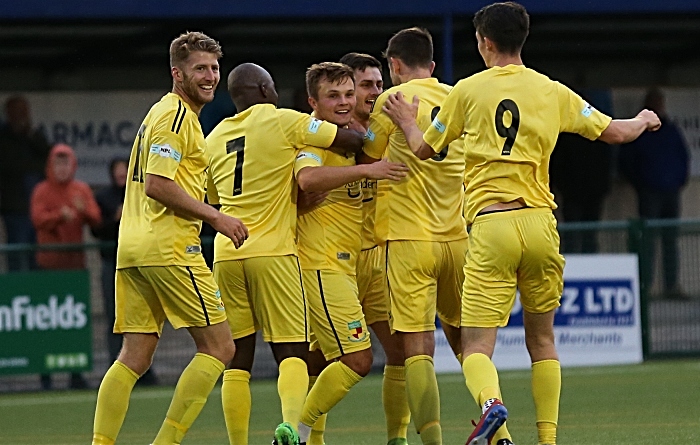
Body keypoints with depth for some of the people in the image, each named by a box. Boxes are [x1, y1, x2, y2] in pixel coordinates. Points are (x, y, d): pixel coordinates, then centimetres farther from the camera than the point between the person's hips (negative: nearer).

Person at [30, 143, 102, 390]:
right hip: (49, 262, -3)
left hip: (75, 260, 3)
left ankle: (76, 374, 9)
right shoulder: (42, 191, 1)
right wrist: (60, 215, -29)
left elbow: (96, 220, 2)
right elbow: (37, 219, -14)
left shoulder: (82, 190, 11)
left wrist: (83, 210, -18)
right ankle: (45, 375, -3)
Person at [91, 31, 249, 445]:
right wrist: (216, 216, -14)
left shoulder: (167, 113, 23)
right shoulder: (176, 115, -9)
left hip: (132, 249, 10)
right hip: (169, 247, -10)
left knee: (135, 357, 7)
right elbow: (157, 185, -18)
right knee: (219, 347, -4)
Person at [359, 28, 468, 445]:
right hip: (457, 237, 5)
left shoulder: (393, 100, -5)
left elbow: (368, 158, 6)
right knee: (463, 337, 19)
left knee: (418, 348, -6)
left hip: (411, 238, -5)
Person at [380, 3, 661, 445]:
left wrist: (406, 121, 36)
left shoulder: (468, 90, 3)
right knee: (542, 340, 18)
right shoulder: (553, 92, 8)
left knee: (477, 346, -4)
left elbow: (425, 149, 14)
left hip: (491, 227, -2)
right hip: (540, 222, 3)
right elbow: (615, 132, 15)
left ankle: (491, 403, -35)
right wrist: (644, 120, 38)